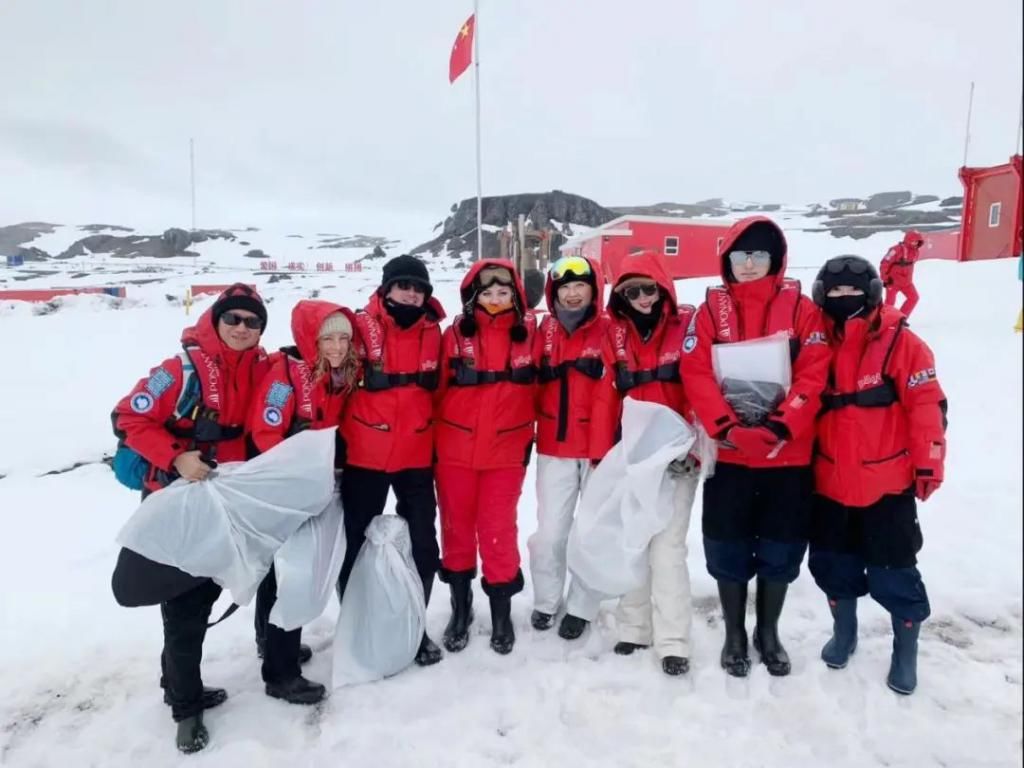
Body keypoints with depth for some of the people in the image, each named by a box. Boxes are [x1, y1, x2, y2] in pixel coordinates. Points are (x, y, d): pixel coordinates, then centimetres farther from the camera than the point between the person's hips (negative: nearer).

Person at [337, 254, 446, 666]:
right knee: (356, 541, 10)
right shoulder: (362, 326, -8)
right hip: (364, 455, -3)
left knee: (423, 544, 9)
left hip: (417, 455, 3)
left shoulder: (432, 331, 4)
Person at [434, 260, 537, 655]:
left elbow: (536, 390, 8)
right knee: (456, 527, 13)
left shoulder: (529, 334, -1)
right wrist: (432, 437, 2)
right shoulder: (455, 334, -4)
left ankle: (501, 610, 25)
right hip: (455, 449, 1)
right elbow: (435, 389, 1)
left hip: (506, 452, 0)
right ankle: (460, 606, 32)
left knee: (498, 530, 6)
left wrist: (527, 438, 10)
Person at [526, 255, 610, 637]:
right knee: (549, 532, 6)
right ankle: (546, 600, 27)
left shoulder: (610, 330, -5)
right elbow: (530, 386, 9)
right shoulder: (545, 331, 6)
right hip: (554, 447, 2)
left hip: (599, 445, -2)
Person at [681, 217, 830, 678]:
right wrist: (729, 427, -19)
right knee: (729, 549, 9)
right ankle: (734, 635, 30)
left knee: (781, 549, 12)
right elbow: (696, 376, -7)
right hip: (728, 453, 0)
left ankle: (769, 633, 34)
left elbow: (813, 375, -7)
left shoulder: (800, 308, 0)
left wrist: (780, 426, -20)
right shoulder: (711, 310, 1)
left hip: (788, 454, 0)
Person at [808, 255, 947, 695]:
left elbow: (927, 405, -10)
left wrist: (928, 464, -10)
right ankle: (843, 633, 39)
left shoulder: (899, 342, -10)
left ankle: (906, 651, 29)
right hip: (829, 483, 4)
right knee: (834, 566, 16)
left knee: (892, 572, 7)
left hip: (887, 484, -4)